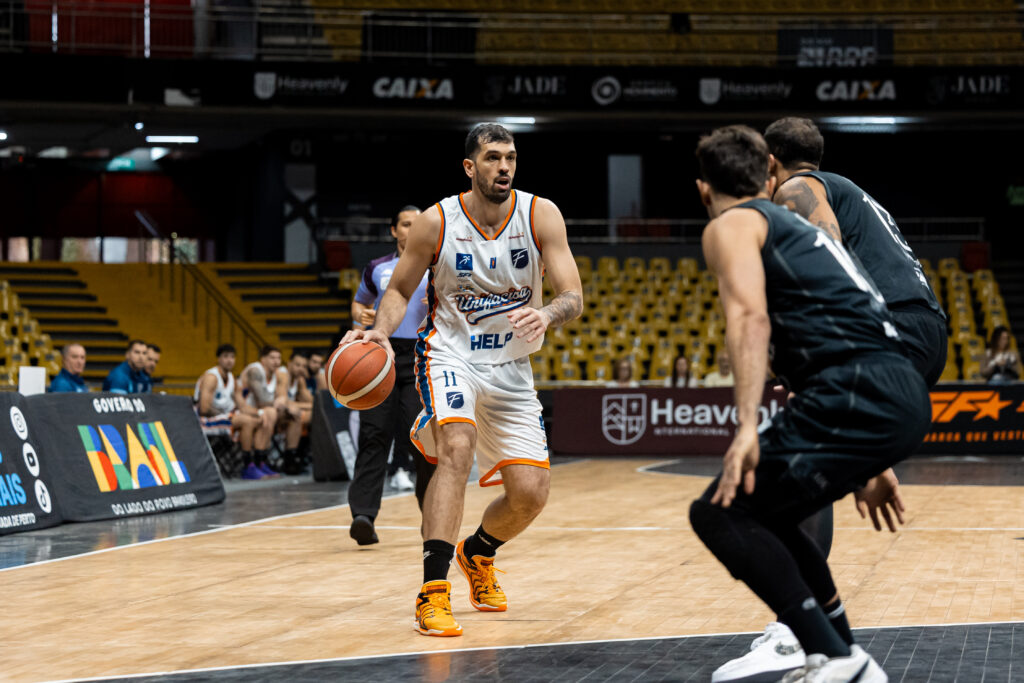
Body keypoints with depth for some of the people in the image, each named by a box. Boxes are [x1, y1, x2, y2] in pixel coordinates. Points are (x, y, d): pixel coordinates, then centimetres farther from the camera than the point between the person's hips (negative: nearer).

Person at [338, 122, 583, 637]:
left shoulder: (540, 216, -11)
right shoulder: (435, 222, -13)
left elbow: (573, 297, -15)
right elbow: (399, 290, 1)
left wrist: (545, 314, -38)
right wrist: (381, 330, -19)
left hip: (511, 367, 3)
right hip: (450, 354, -3)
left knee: (530, 493, -2)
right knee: (457, 446, -32)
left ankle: (477, 553, 33)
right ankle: (433, 592, -31)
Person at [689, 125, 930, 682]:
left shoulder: (730, 226, 7)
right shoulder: (799, 228, 33)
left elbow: (750, 316, -13)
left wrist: (747, 425, -23)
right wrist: (869, 466, 38)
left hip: (858, 394, -9)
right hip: (906, 395, 9)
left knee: (720, 513, -4)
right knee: (764, 513, 24)